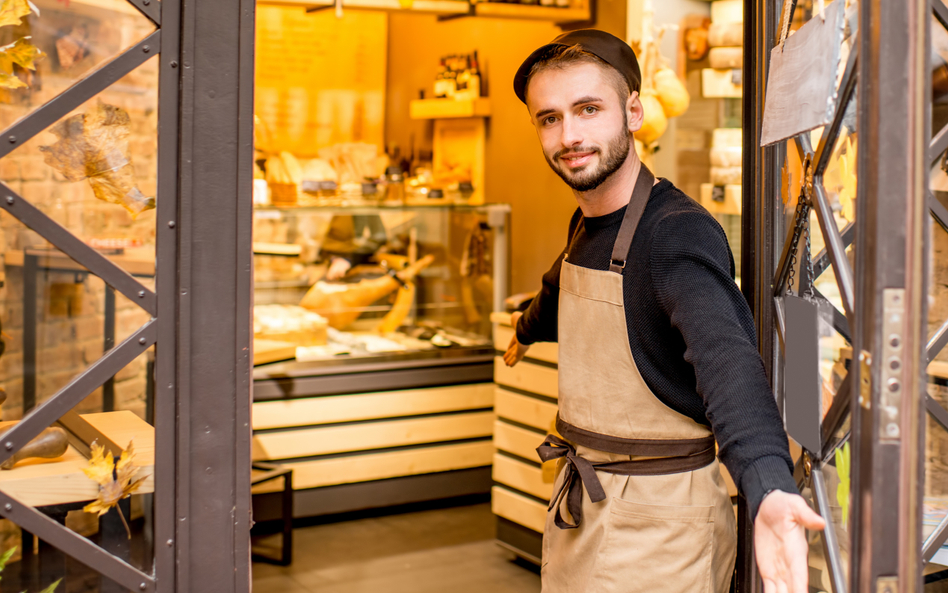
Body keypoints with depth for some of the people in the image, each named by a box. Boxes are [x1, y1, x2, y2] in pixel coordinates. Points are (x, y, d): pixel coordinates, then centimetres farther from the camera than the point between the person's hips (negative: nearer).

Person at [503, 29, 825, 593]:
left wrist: (769, 488, -58)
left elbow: (725, 355, -41)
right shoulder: (587, 226, 3)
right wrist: (526, 332, 49)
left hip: (657, 522, -8)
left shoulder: (679, 233, -23)